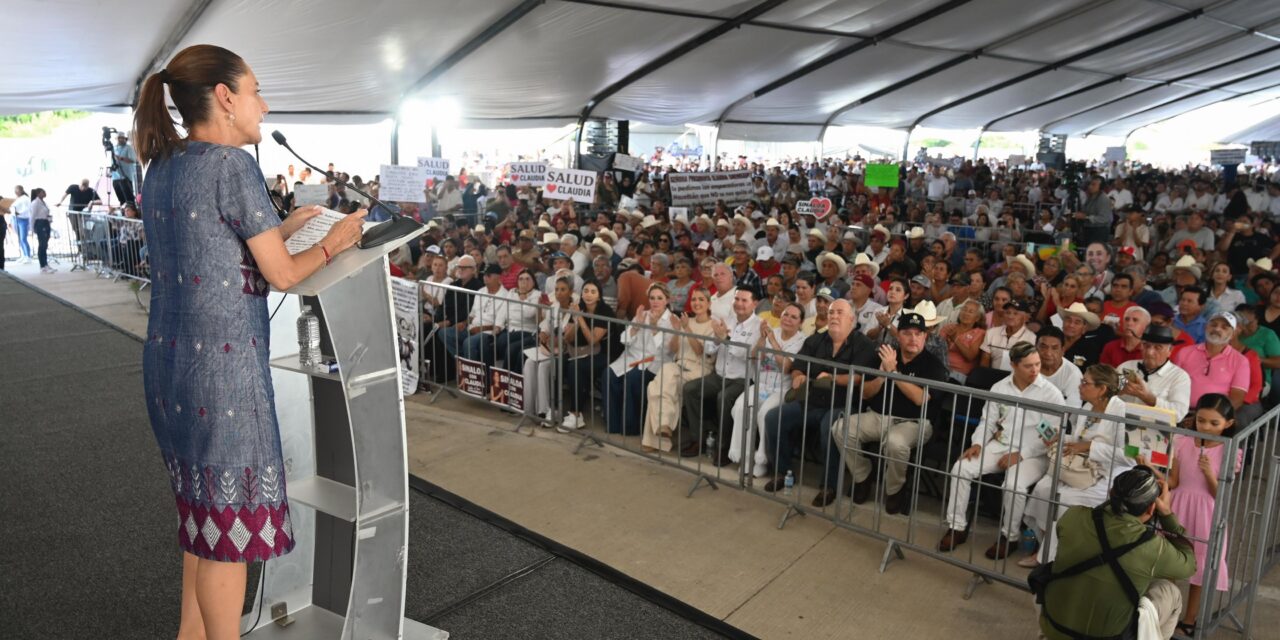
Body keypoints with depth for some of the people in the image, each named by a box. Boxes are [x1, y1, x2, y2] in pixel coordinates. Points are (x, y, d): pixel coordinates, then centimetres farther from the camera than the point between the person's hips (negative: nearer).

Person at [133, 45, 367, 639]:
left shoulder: (160, 169, 11)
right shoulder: (232, 165, -14)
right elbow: (280, 275, -11)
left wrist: (282, 228, 19)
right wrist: (334, 242, 5)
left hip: (168, 362, 9)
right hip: (222, 367, -9)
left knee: (203, 506, 22)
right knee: (231, 521, 4)